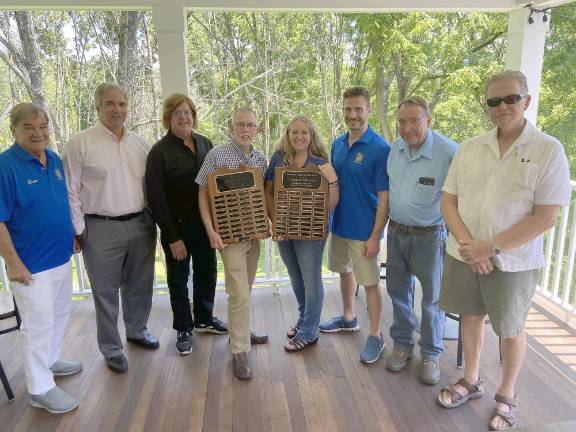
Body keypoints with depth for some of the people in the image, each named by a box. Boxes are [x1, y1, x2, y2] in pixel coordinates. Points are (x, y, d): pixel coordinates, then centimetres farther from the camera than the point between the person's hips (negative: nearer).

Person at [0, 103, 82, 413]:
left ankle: (50, 361, 44)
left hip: (61, 257, 8)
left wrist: (72, 235, 14)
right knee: (38, 324, 4)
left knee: (60, 314, 22)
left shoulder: (55, 160, 4)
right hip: (31, 264, -7)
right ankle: (40, 389, 20)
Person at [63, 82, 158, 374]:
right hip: (101, 229, -4)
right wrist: (78, 230, -7)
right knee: (106, 291, 8)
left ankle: (137, 330, 40)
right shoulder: (80, 144, -6)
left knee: (140, 285, 17)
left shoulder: (139, 143, 8)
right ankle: (111, 349, 24)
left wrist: (154, 218, 10)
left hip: (141, 225, 5)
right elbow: (71, 191, -6)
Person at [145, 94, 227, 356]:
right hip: (178, 226, -5)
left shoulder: (205, 143, 5)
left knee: (207, 271, 17)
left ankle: (205, 319, 38)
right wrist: (172, 237, -15)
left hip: (205, 223, 5)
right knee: (178, 279, 10)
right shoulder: (160, 151, -11)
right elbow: (156, 198, -13)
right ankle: (184, 329, 28)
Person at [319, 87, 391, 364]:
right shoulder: (338, 144, 4)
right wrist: (326, 218, 10)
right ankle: (348, 318, 42)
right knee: (344, 271, 21)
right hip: (338, 224, 7)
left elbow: (385, 196, -16)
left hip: (364, 230, -7)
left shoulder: (380, 148, -16)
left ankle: (375, 336, 21)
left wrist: (375, 236, -19)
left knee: (370, 282, 4)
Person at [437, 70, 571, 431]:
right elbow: (448, 202, 2)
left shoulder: (548, 150, -9)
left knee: (510, 329, 13)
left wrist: (492, 247, -18)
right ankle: (471, 381, 39)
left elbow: (546, 217, -14)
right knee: (471, 316, 17)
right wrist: (468, 244, -12)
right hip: (463, 255, 4)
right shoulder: (470, 148, 2)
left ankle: (507, 396, 35)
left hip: (512, 262, -3)